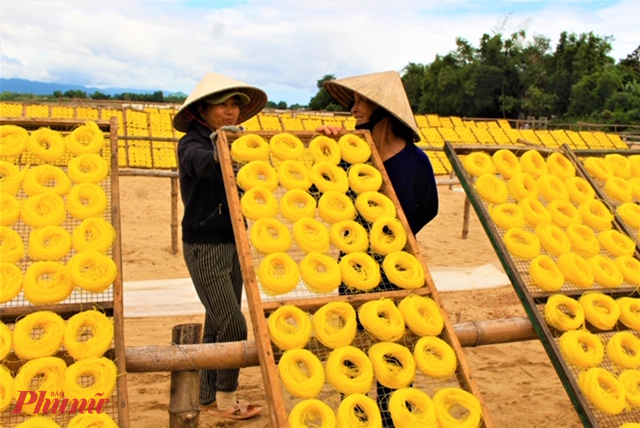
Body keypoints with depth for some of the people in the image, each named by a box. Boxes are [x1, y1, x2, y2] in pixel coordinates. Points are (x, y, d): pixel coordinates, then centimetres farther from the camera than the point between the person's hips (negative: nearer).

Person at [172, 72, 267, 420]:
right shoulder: (191, 143, -14)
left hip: (232, 244, 7)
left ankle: (210, 398, 27)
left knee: (218, 325, 14)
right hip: (204, 246, -7)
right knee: (233, 325, -7)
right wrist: (218, 150, -59)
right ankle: (224, 398, 13)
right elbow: (201, 164, -36)